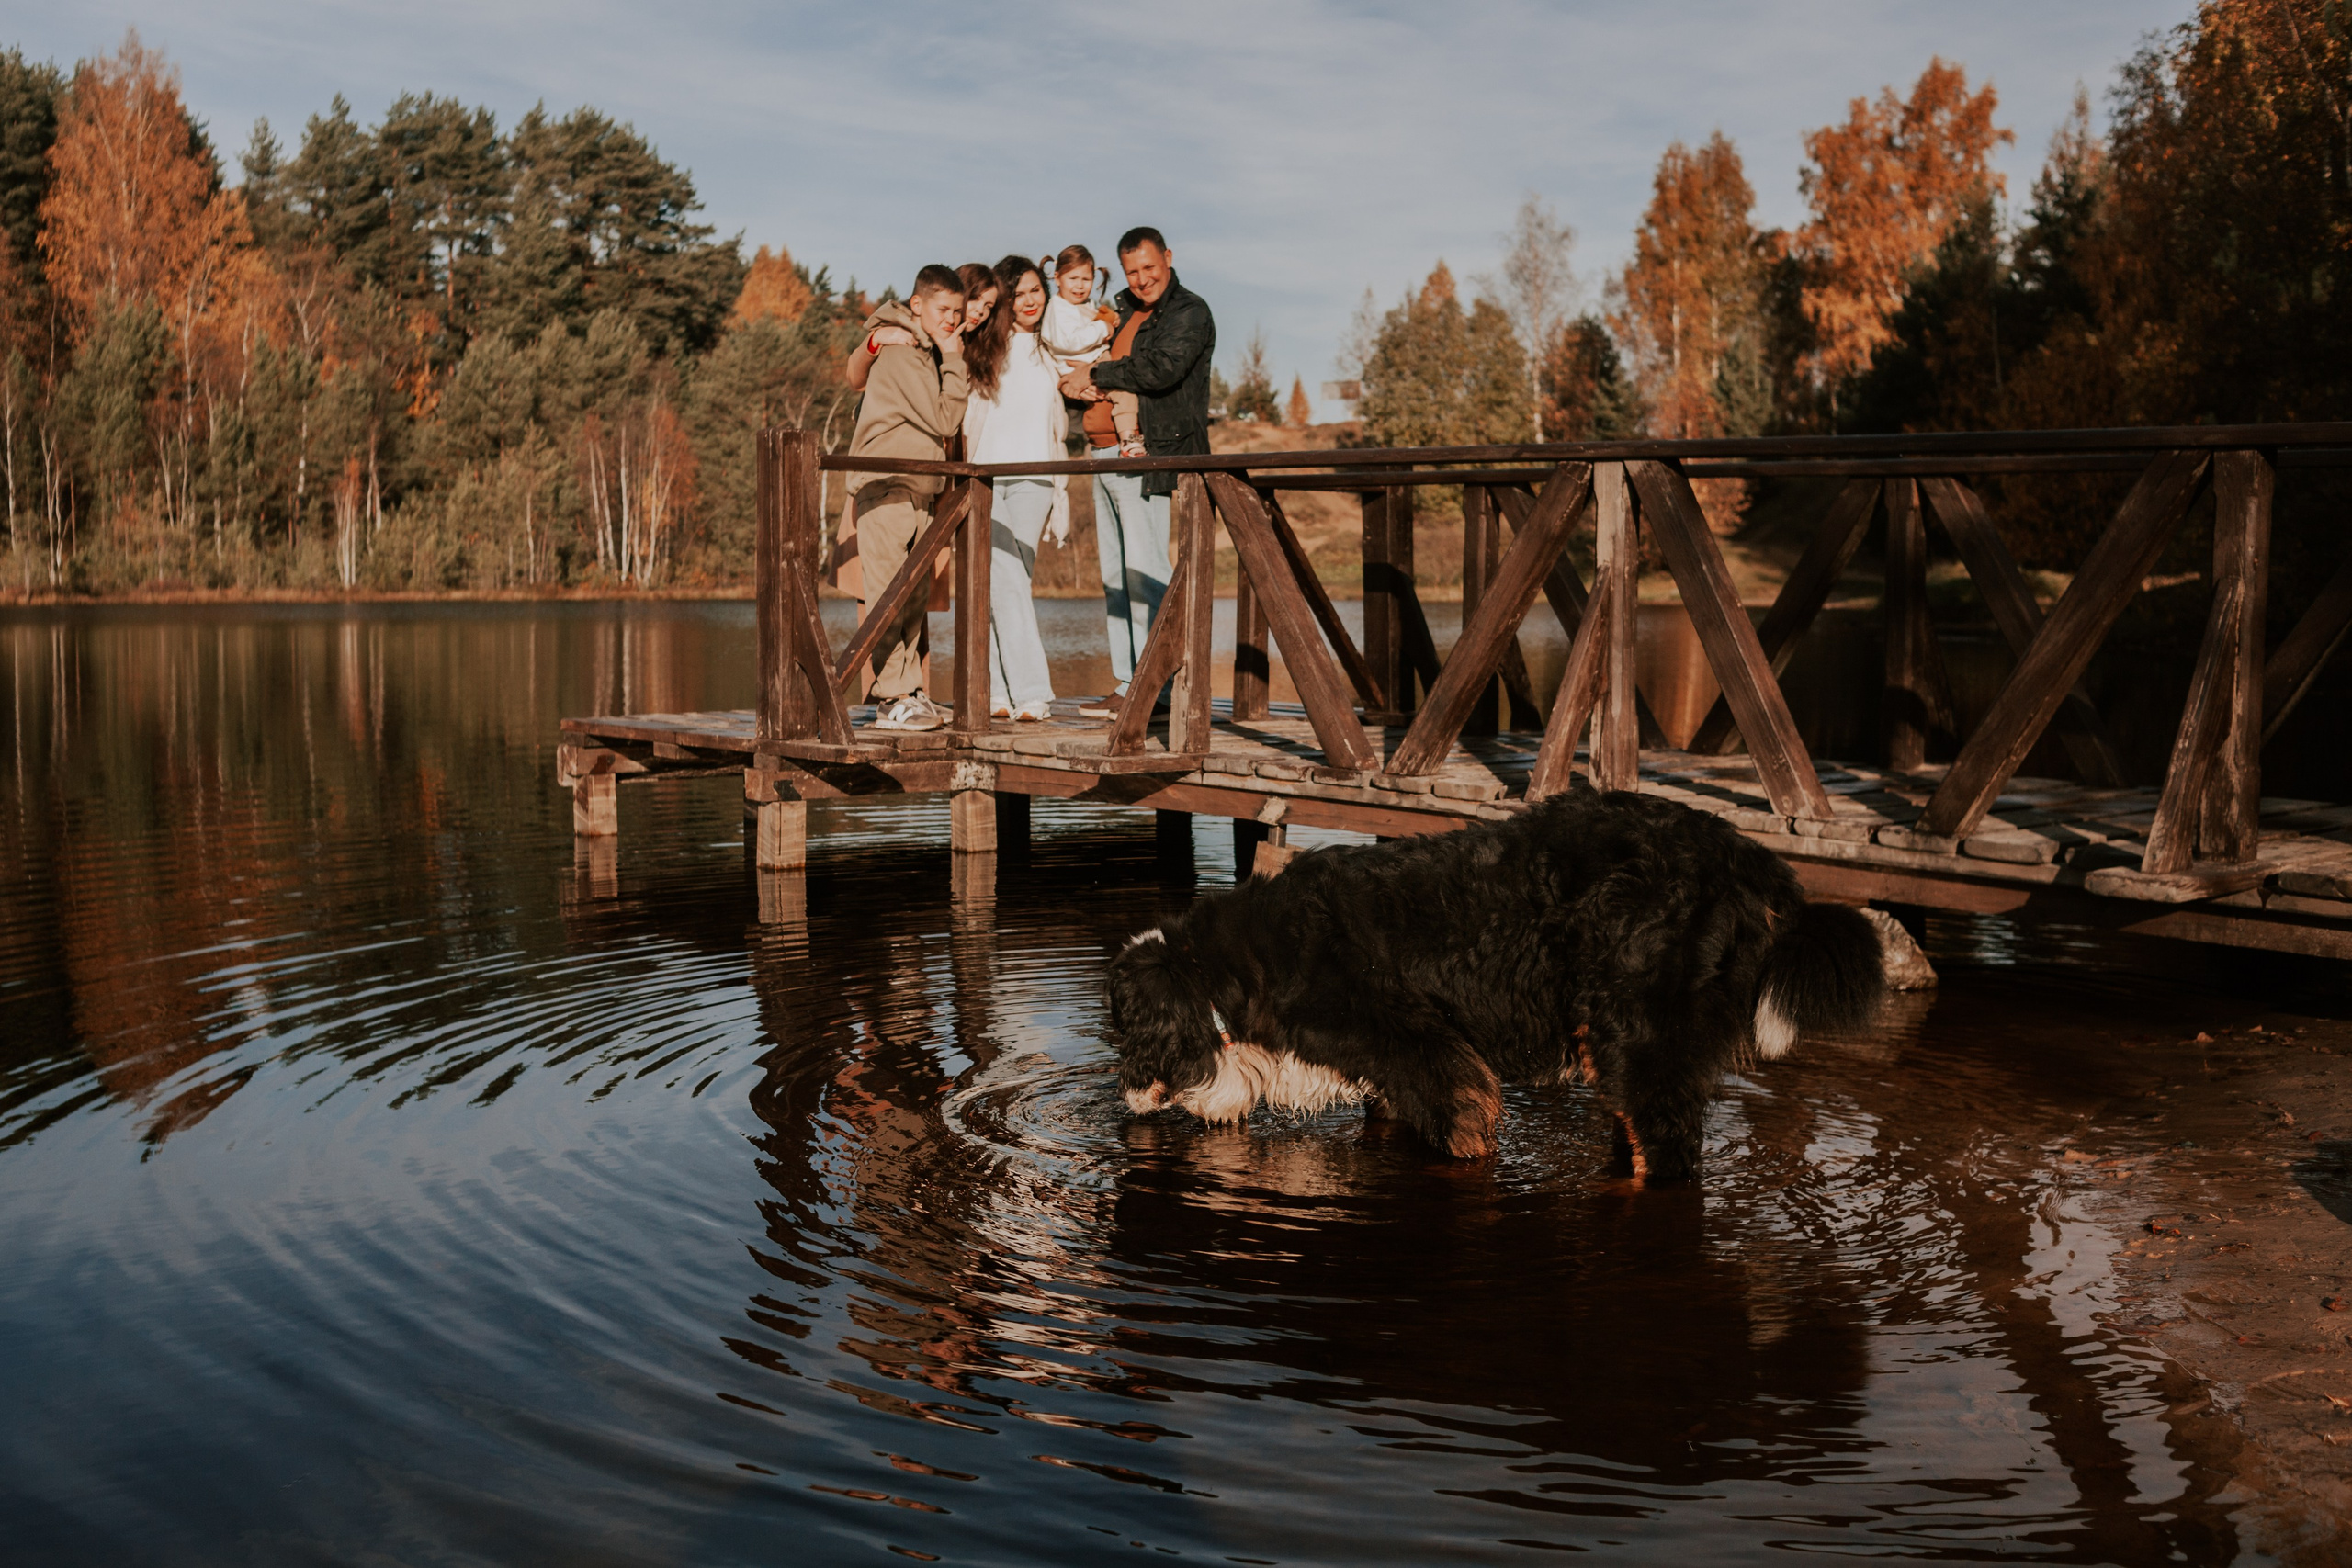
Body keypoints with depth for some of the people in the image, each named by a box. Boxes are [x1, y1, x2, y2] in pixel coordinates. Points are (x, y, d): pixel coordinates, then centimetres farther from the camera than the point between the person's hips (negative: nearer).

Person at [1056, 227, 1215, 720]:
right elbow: (1076, 361, 20)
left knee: (1143, 569, -12)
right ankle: (1127, 685, 10)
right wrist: (1078, 383, -4)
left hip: (1147, 456, -8)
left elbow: (1161, 369, -17)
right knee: (1114, 573, 7)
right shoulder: (1124, 311, 23)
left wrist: (1094, 374, -7)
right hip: (1105, 455, 8)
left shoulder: (1190, 312, -1)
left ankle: (1153, 687, -10)